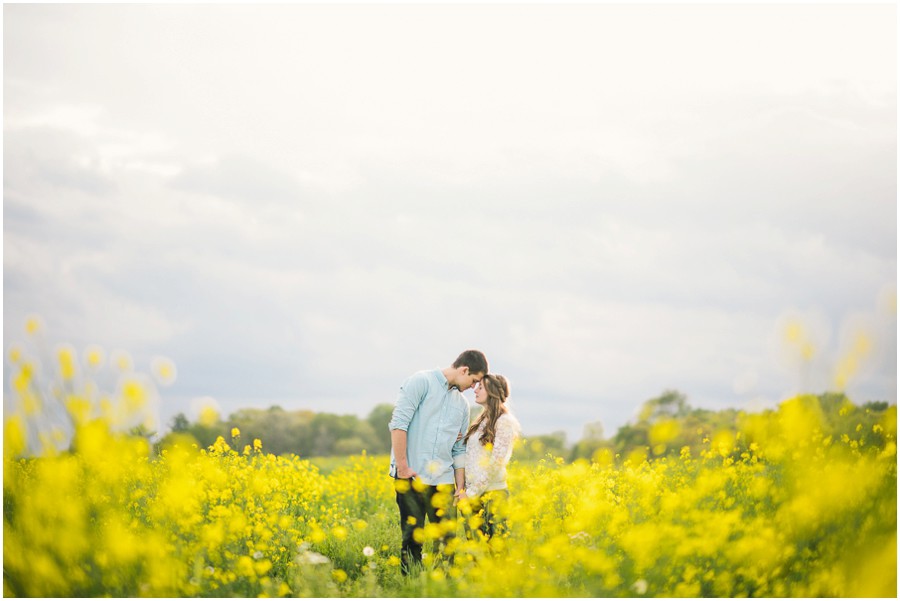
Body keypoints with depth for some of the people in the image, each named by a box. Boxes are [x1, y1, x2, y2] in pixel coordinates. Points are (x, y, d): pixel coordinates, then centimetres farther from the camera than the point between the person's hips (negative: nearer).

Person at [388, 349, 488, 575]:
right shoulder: (421, 382, -4)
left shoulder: (462, 404, 17)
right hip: (412, 475, -6)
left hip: (443, 480, 6)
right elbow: (399, 422, -11)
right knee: (412, 539, -3)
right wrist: (402, 465, -15)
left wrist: (461, 488, 13)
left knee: (447, 539, 3)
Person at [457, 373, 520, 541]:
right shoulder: (482, 421, 17)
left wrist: (472, 492, -14)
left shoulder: (505, 422, -6)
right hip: (472, 492, 7)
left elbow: (496, 462, -13)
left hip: (492, 492, -7)